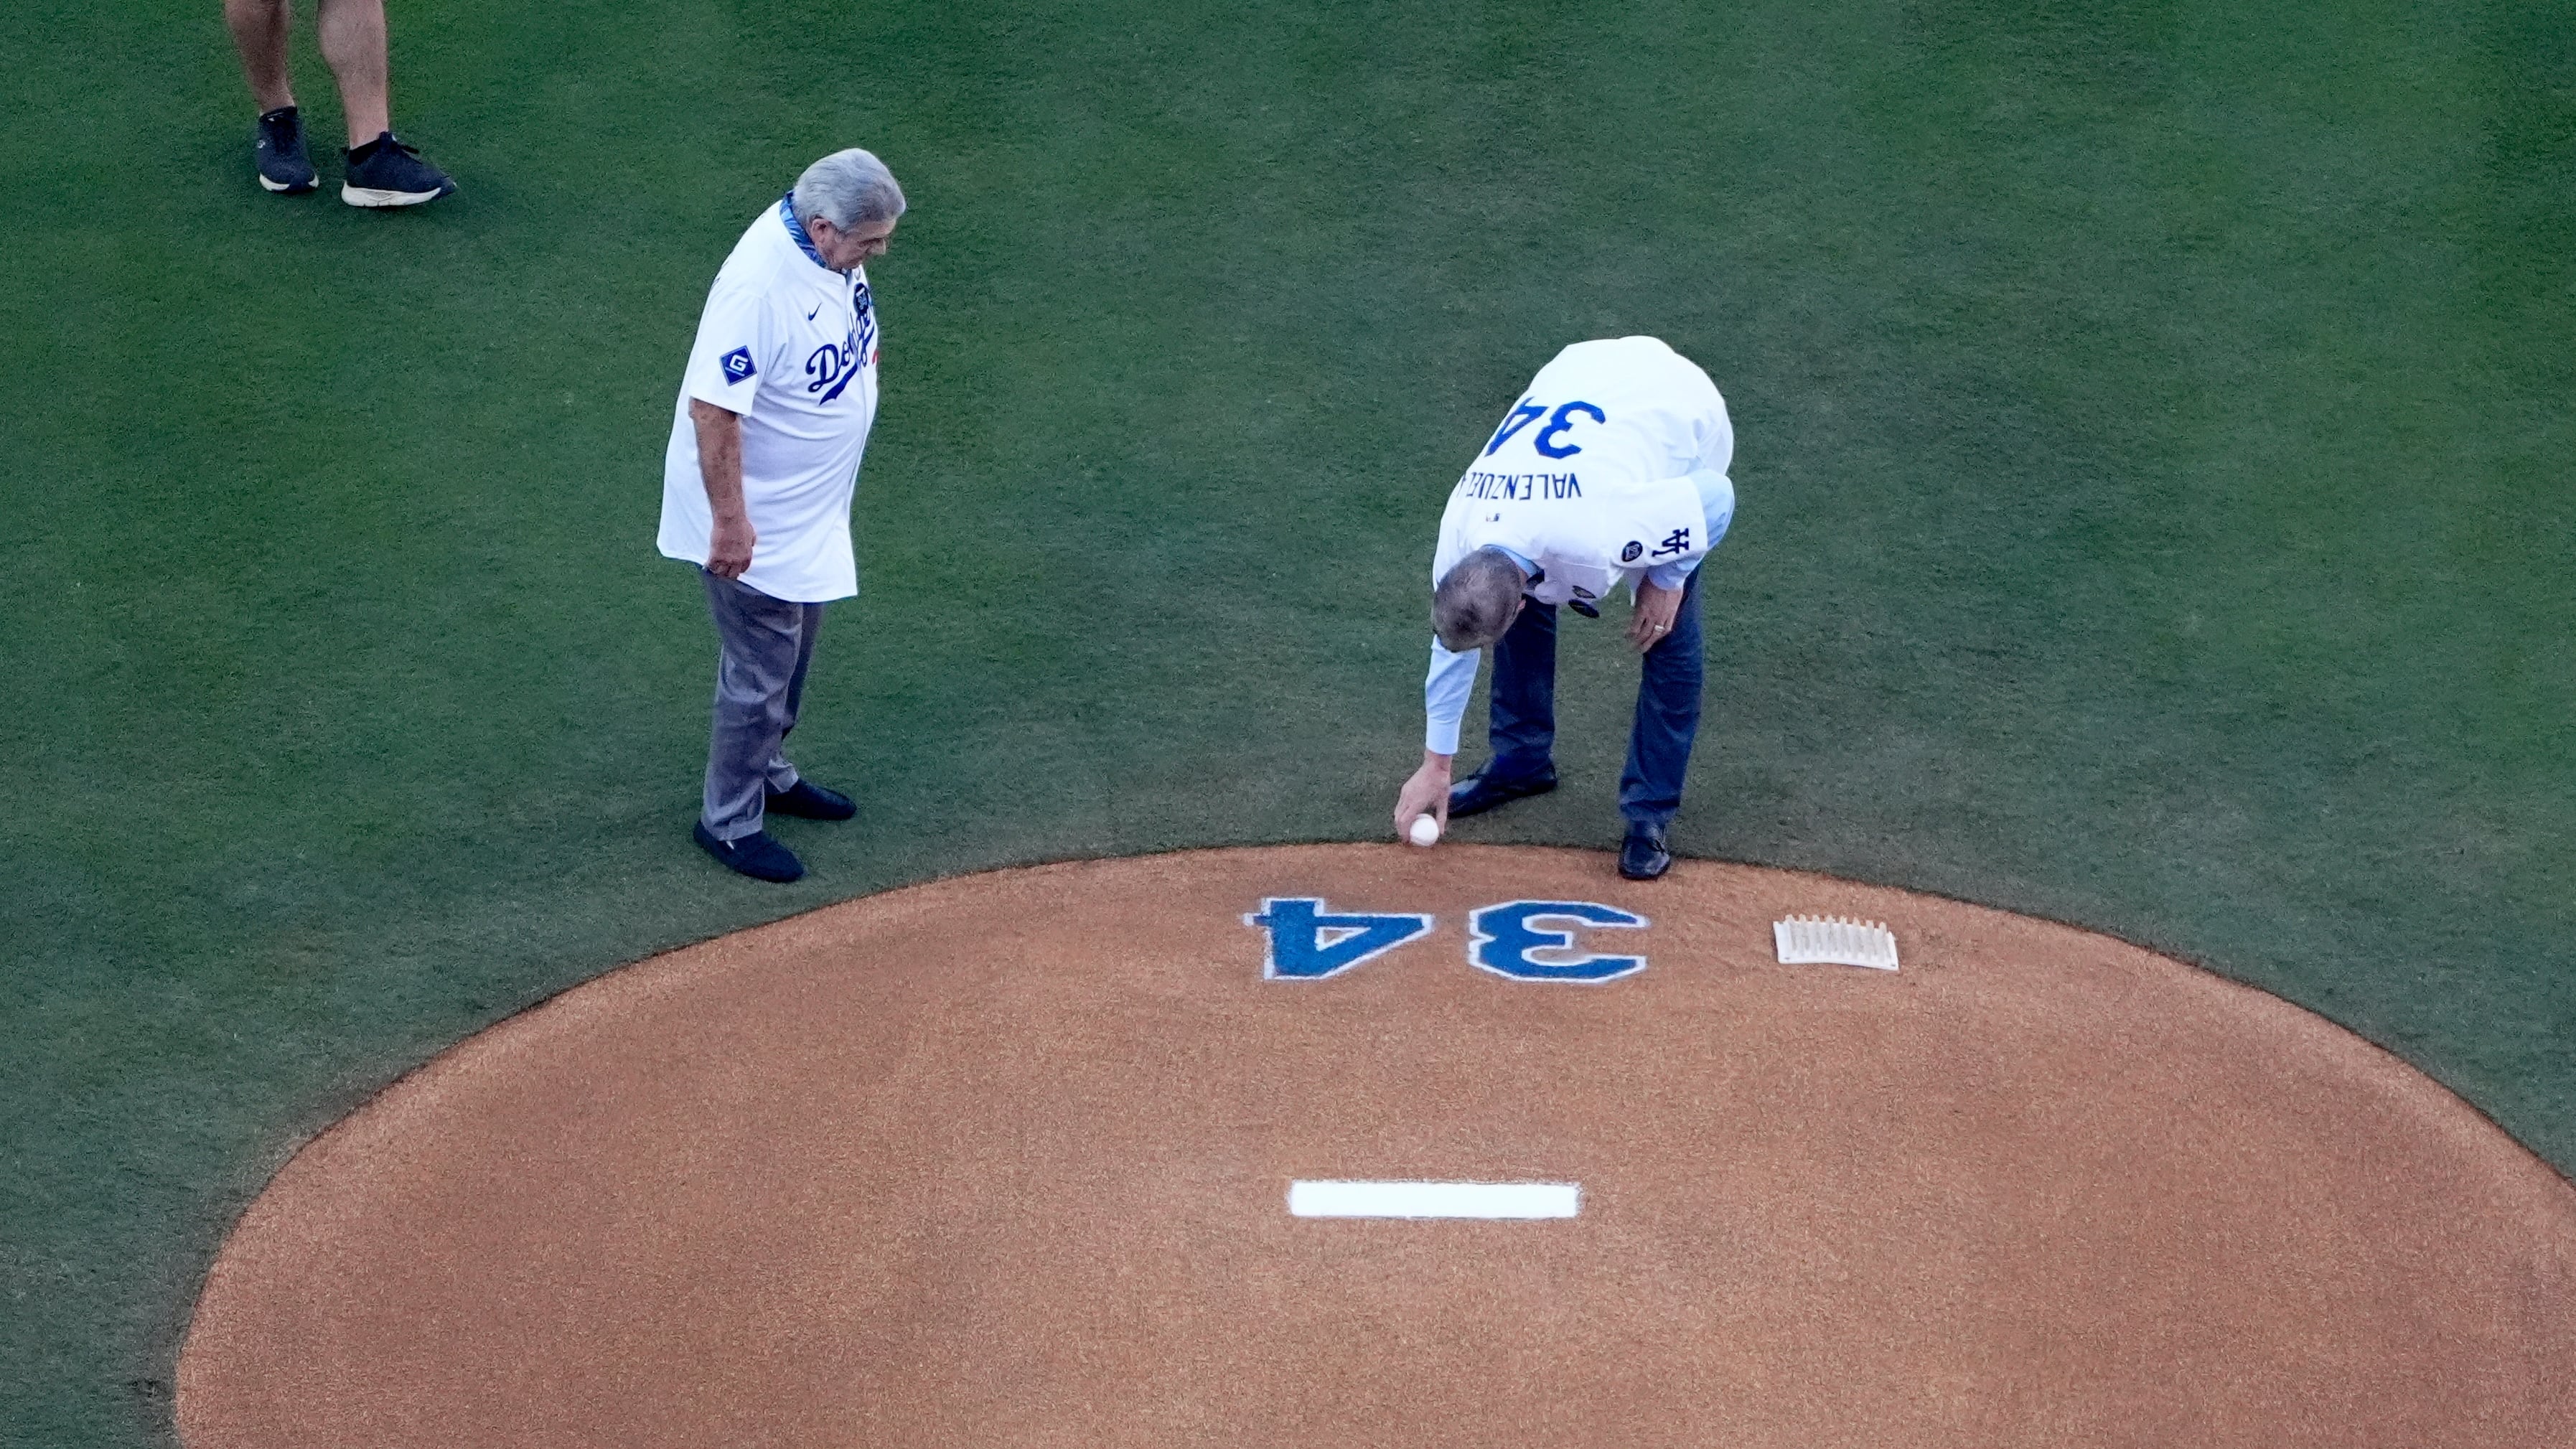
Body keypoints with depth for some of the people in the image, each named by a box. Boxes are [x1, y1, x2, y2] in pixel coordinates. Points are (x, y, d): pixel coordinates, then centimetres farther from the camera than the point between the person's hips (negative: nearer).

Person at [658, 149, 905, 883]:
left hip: (811, 504, 9)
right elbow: (713, 410, -32)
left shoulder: (830, 246, -9)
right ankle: (728, 821, 22)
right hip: (756, 518, -9)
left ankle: (767, 772, 45)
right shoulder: (759, 286, -35)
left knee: (793, 647, 25)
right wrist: (730, 521, -27)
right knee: (761, 669, 5)